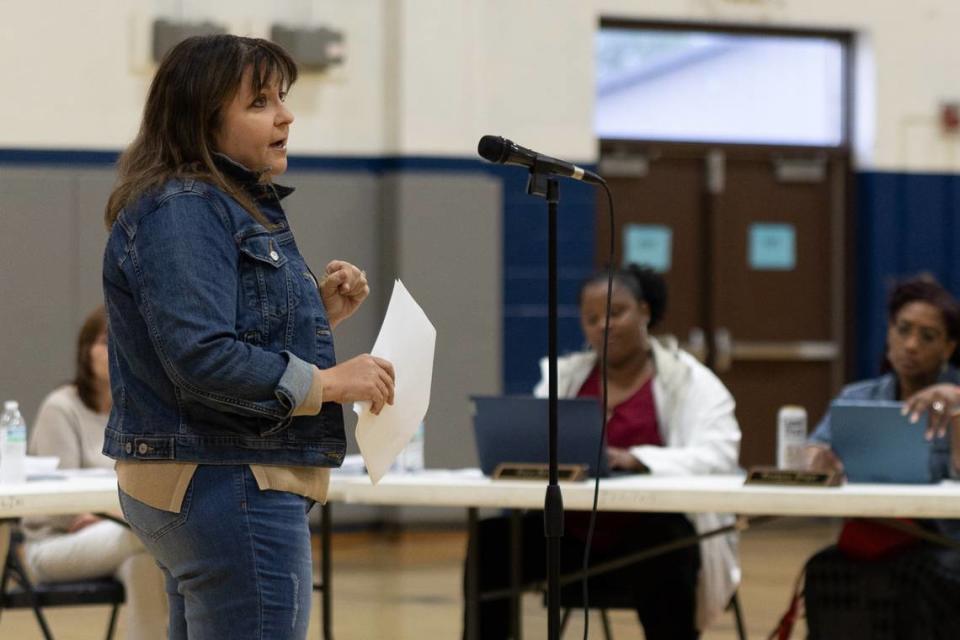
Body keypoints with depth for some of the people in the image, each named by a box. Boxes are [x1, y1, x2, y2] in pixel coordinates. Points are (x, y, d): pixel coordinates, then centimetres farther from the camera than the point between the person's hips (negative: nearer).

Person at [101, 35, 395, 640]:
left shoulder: (237, 203, 18)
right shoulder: (182, 210, -15)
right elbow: (201, 358, -25)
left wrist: (320, 311, 7)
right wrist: (327, 382, -17)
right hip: (229, 489, -11)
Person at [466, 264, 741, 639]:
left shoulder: (690, 382, -1)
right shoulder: (564, 376, 13)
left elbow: (717, 456, -16)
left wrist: (634, 460, -33)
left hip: (655, 536, -4)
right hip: (572, 536, 4)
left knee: (661, 561, -37)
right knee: (491, 542, -19)